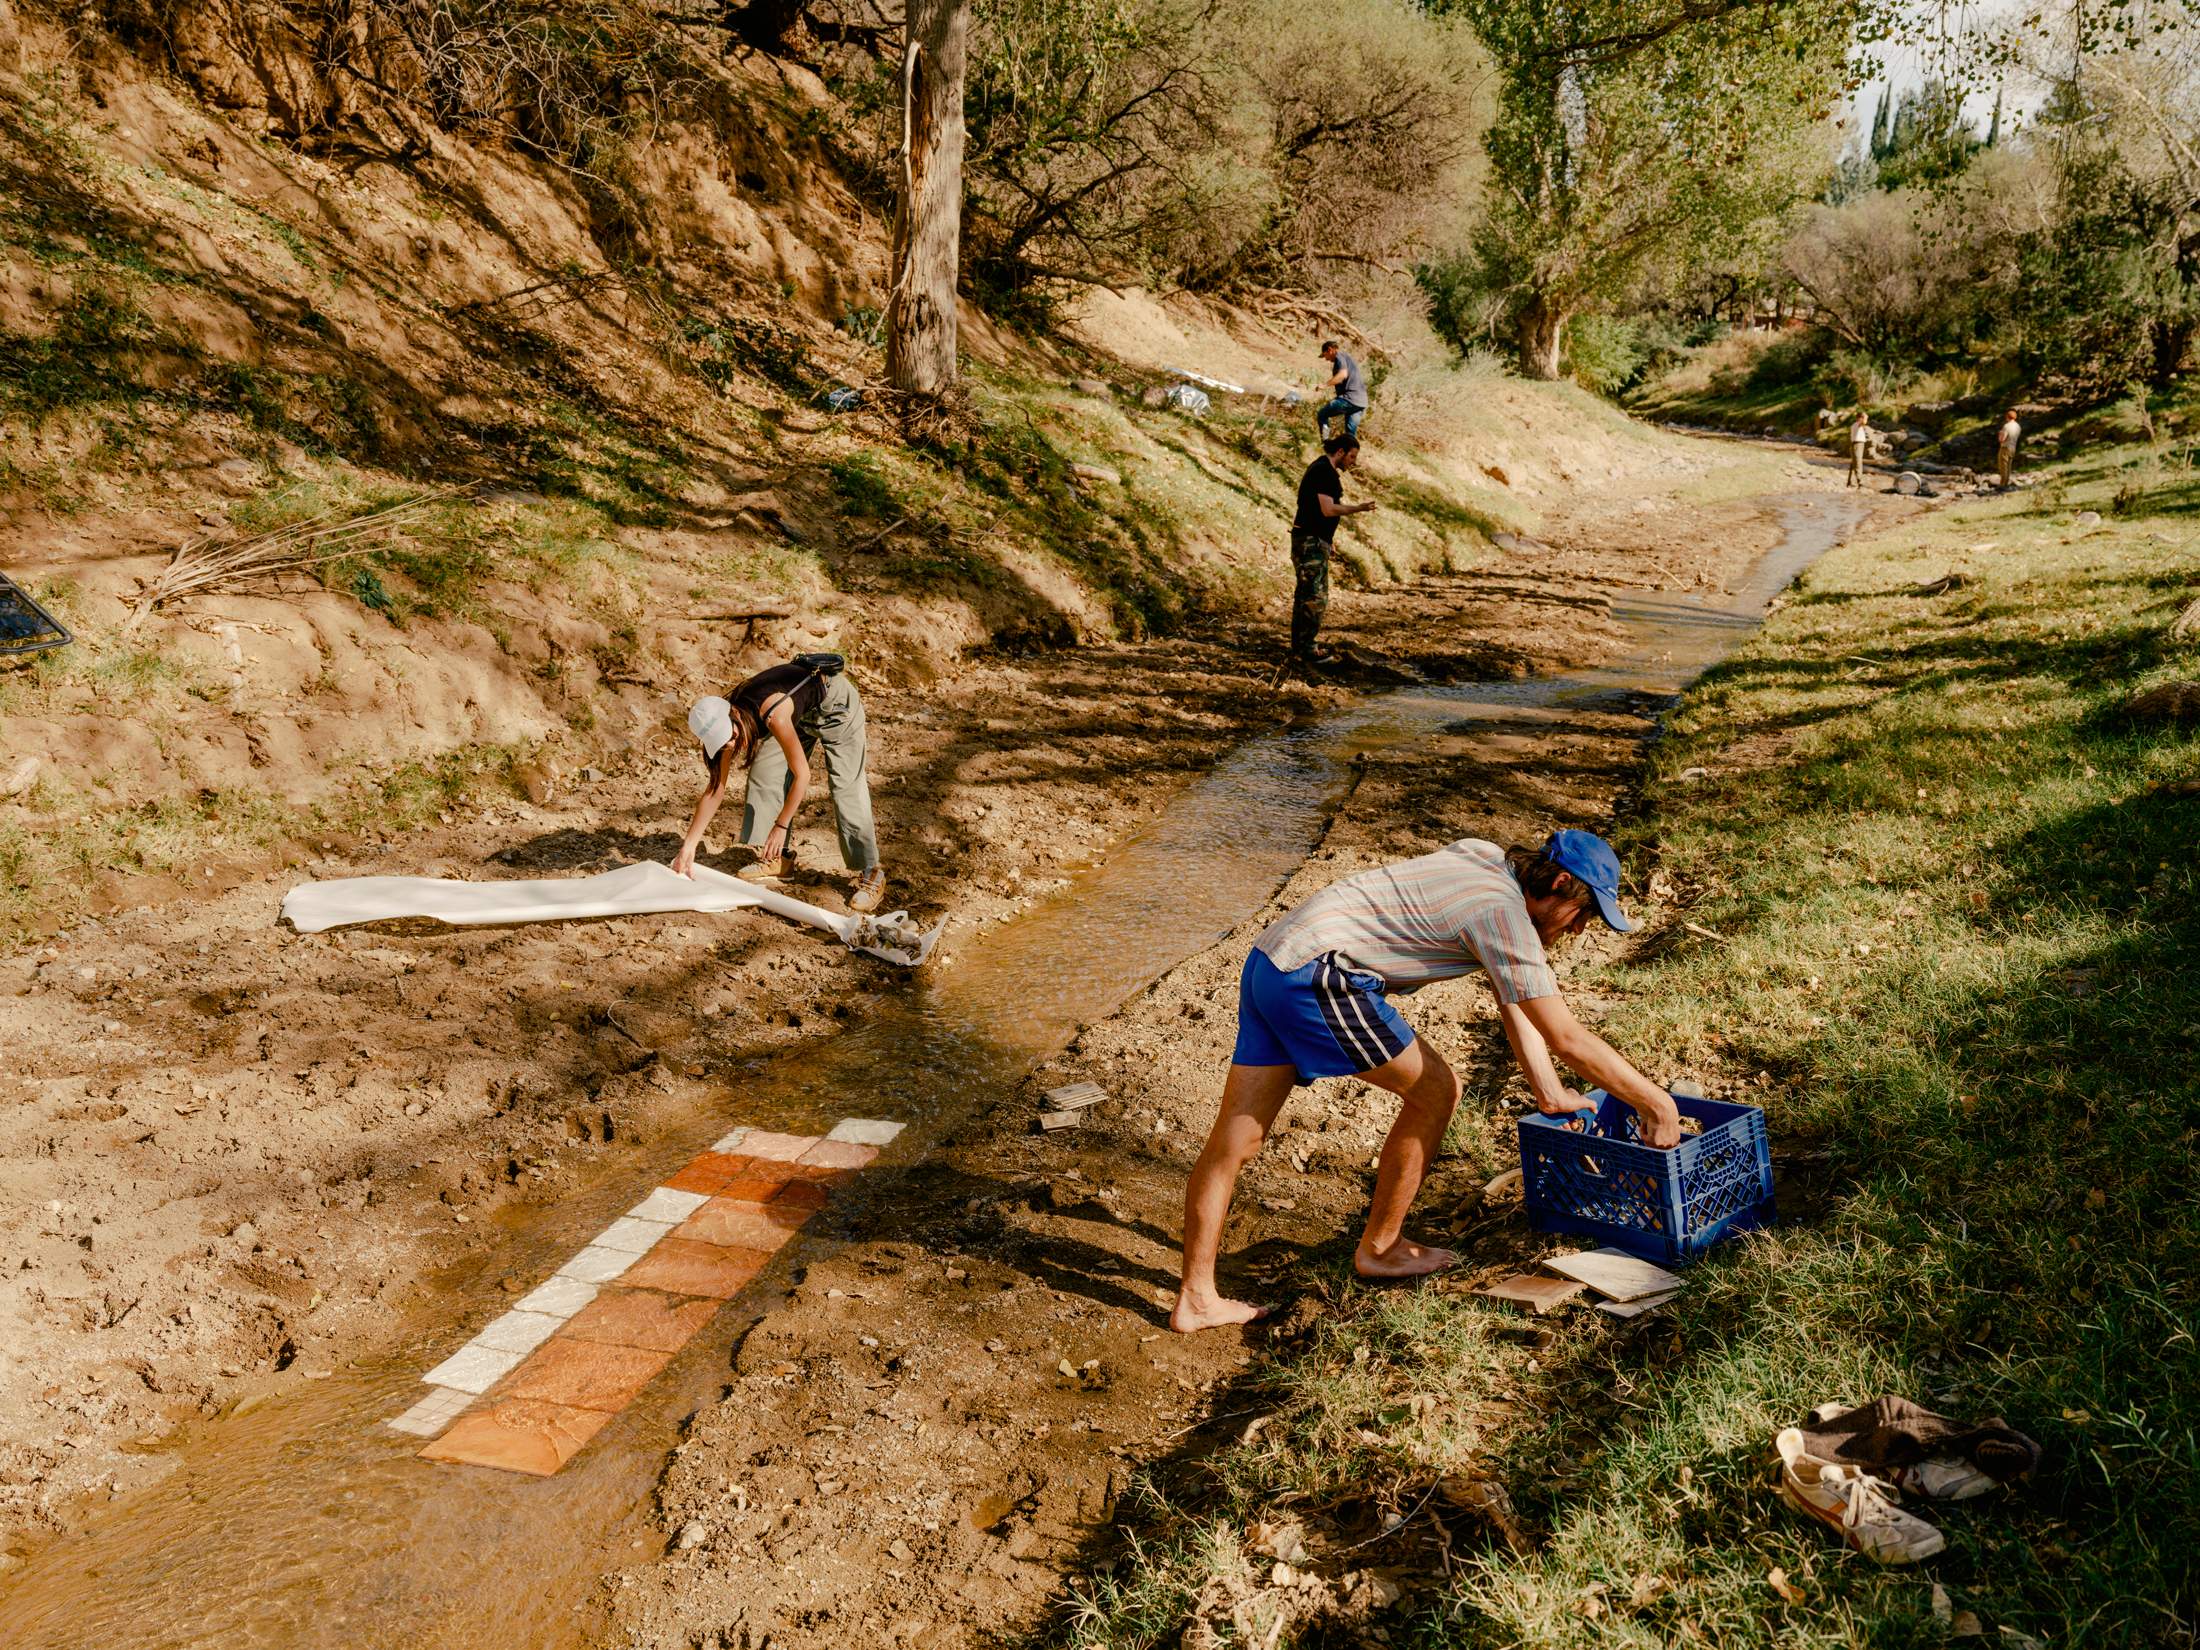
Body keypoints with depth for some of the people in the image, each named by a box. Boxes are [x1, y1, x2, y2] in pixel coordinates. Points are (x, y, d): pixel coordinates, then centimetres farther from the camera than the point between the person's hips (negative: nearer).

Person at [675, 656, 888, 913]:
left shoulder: (773, 715, -40)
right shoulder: (725, 723, -17)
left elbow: (801, 775, -33)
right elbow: (715, 789, -11)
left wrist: (781, 825, -28)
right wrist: (688, 846, -12)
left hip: (835, 701, -7)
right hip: (800, 713, 7)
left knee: (847, 787, -14)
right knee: (765, 772, -2)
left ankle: (871, 875, -9)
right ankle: (775, 860, 7)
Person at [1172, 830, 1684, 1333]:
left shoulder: (1484, 857, 18)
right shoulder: (1503, 913, -9)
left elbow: (1513, 998, 24)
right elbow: (1567, 1038, -11)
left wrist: (1550, 1094, 24)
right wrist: (1655, 1100, -1)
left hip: (1270, 962, 9)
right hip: (1315, 977, -9)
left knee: (1234, 1140, 8)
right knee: (1435, 1091, 6)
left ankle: (1196, 1299, 13)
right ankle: (1379, 1248, 20)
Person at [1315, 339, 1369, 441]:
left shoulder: (1339, 356, -1)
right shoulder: (1348, 357, 29)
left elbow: (1343, 374, -22)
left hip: (1349, 398, -9)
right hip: (1361, 402, 9)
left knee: (1322, 415, 1)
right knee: (1350, 435, 9)